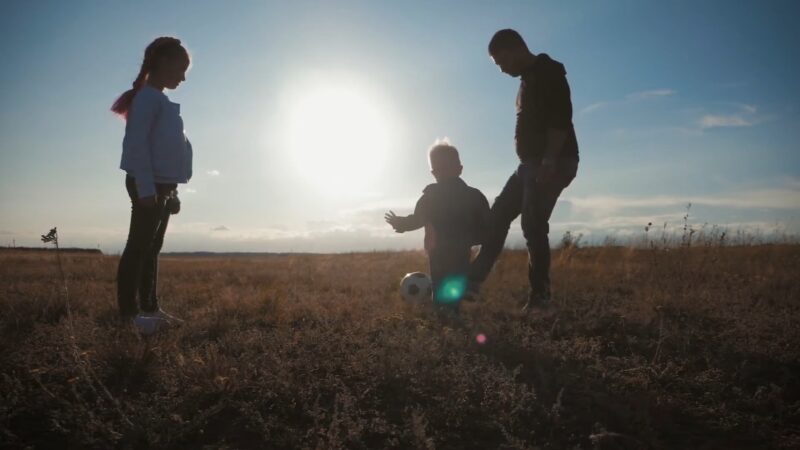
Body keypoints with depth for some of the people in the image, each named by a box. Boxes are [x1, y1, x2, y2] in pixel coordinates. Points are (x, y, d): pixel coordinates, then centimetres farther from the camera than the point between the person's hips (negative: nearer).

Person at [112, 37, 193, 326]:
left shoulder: (162, 102, 21)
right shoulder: (147, 97, -7)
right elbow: (136, 144, -17)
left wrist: (171, 192, 18)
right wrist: (146, 188, -23)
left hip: (163, 186, 9)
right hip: (149, 185, -9)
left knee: (152, 248, 10)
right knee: (138, 247, -8)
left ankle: (149, 307, 17)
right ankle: (129, 312, -4)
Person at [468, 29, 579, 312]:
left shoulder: (549, 72, -7)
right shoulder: (529, 79, 21)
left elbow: (560, 119, -20)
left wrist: (549, 162, -27)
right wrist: (538, 164, 20)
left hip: (553, 163, -10)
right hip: (532, 164, 10)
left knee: (533, 226, -12)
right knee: (498, 217, 5)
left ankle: (540, 297, -2)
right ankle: (473, 281, 8)